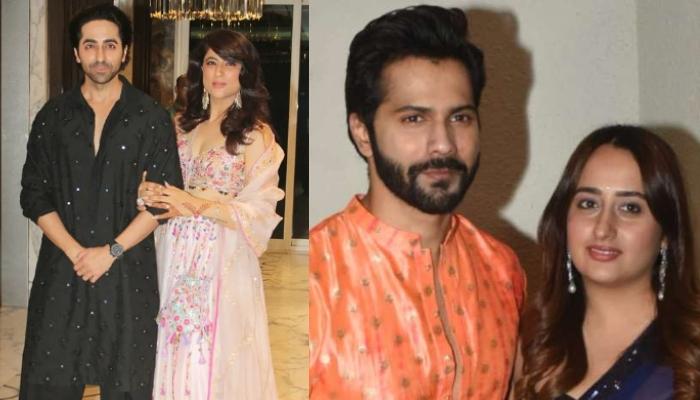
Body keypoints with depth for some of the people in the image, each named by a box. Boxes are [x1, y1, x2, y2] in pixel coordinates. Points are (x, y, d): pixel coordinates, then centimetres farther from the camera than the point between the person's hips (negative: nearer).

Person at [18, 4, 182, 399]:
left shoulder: (153, 118, 2)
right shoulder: (53, 116, 8)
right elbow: (35, 196, 5)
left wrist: (111, 252, -10)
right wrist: (75, 251, -9)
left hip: (128, 272, -1)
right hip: (62, 269, 2)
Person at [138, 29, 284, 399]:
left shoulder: (255, 133, -6)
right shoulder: (181, 125, 10)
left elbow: (259, 212, -10)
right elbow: (160, 183, 14)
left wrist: (197, 205, -19)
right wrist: (151, 193, -10)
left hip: (222, 261, -4)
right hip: (176, 256, 5)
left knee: (214, 357, 0)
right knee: (175, 351, 10)